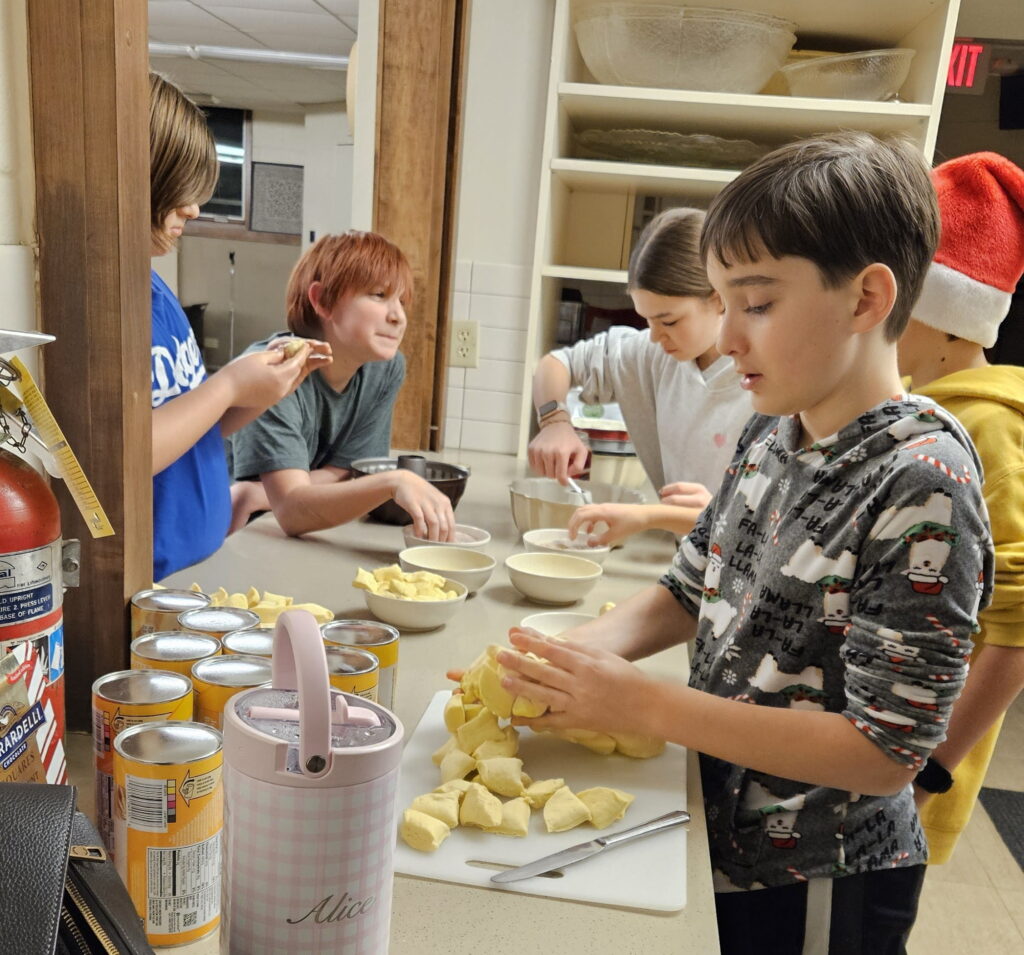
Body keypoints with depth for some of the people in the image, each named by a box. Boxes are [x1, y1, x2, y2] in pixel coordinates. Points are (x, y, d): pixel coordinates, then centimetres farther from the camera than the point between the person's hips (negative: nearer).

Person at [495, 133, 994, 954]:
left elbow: (887, 752, -25)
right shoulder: (772, 432, -3)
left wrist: (643, 705, -27)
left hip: (816, 888, -6)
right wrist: (588, 650, -13)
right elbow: (690, 591, 6)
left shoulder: (922, 485, -25)